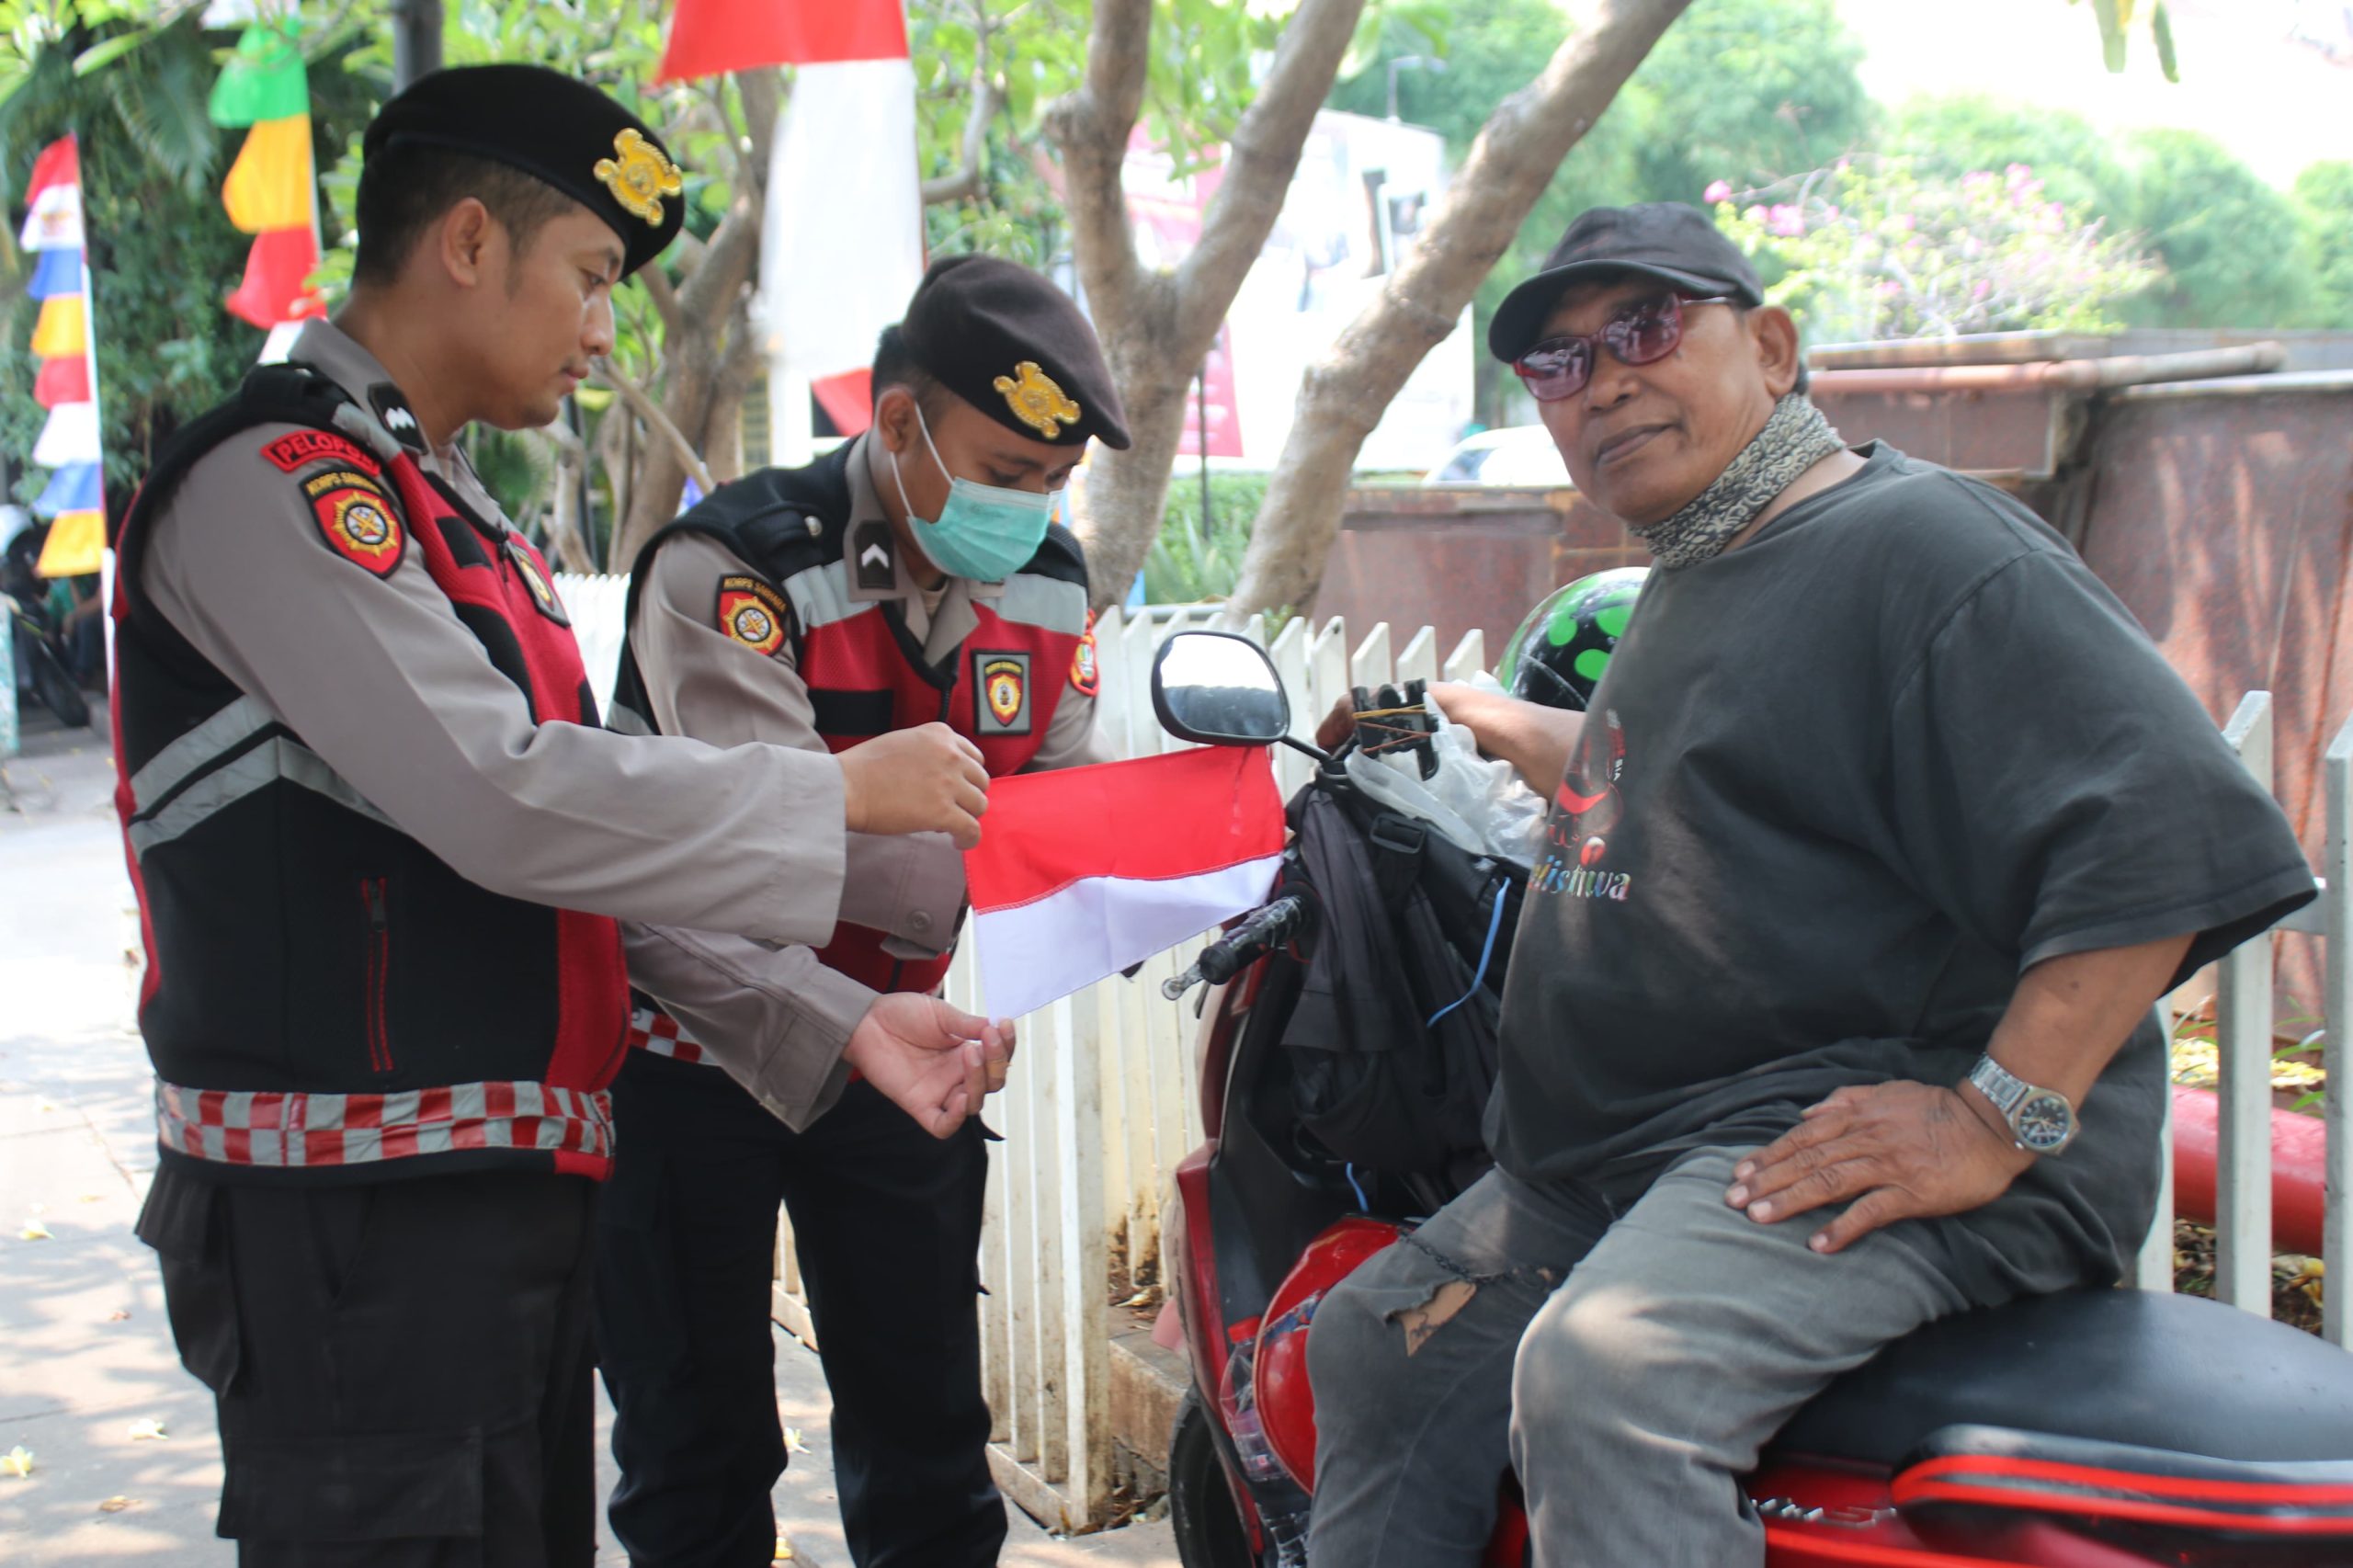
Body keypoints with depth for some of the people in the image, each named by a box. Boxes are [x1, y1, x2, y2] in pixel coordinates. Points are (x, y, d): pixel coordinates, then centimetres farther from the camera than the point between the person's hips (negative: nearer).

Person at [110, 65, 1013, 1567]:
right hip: (356, 1222, -9)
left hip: (513, 1201, 9)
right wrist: (845, 793, -14)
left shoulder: (464, 522, 17)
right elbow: (507, 803, -24)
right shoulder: (274, 484, -13)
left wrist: (836, 1031, 4)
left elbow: (588, 851, 14)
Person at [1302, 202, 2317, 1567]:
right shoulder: (1692, 582, 19)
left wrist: (2000, 1121, -26)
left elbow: (2168, 823, -22)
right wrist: (1519, 734, 46)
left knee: (1602, 1374, -33)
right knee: (1379, 1348, 14)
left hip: (1861, 1151, -10)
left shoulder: (1916, 540, -12)